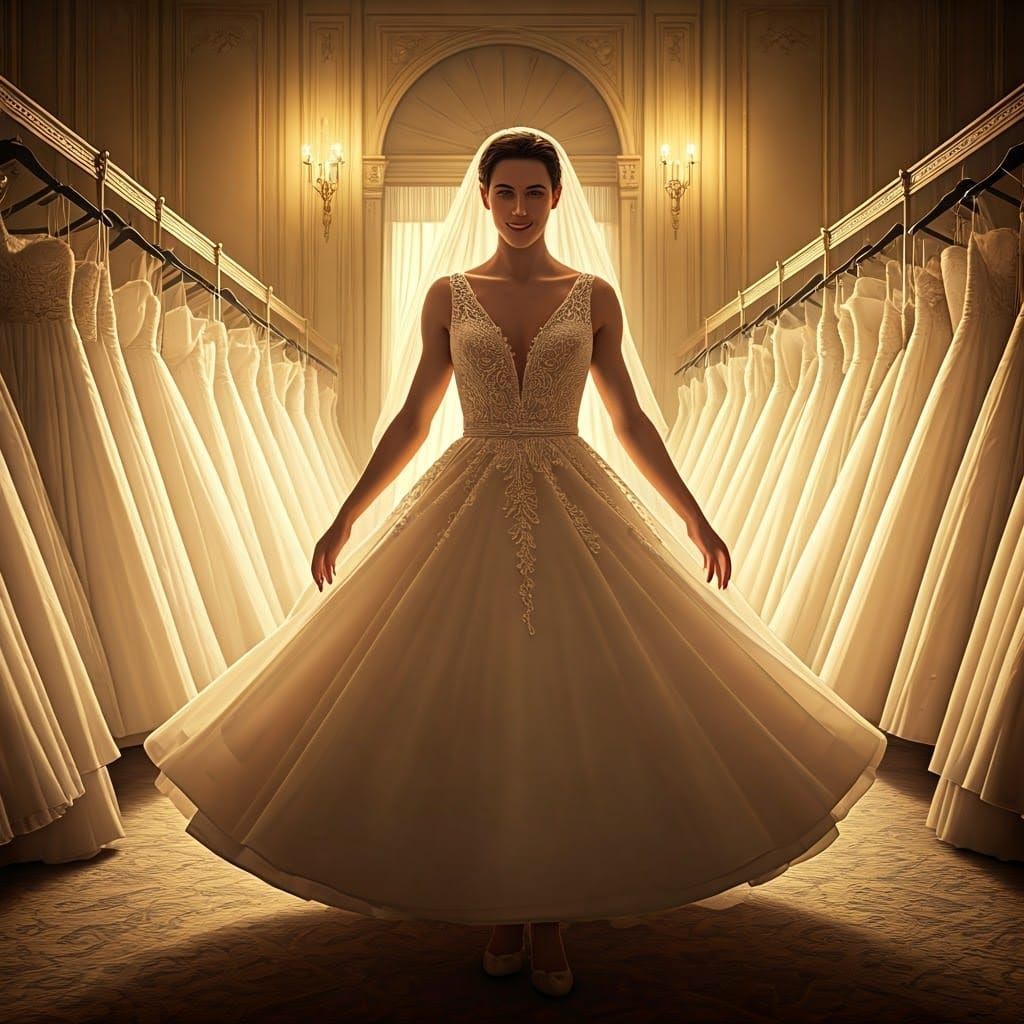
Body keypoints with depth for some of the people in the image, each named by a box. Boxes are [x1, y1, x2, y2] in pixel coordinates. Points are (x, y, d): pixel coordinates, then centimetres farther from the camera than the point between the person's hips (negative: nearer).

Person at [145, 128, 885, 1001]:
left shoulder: (594, 295, 6)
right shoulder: (448, 295, 7)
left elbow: (629, 419, 8)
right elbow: (413, 419, 9)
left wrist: (694, 516, 5)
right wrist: (347, 517, 5)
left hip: (575, 509, 0)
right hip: (471, 510, 1)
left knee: (567, 705, -2)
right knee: (480, 713, 1)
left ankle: (552, 918, 11)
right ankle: (502, 909, 17)